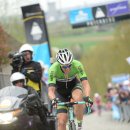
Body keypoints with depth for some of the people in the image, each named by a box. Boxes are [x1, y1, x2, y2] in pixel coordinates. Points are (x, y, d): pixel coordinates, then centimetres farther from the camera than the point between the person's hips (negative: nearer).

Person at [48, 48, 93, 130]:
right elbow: (51, 90, -34)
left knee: (78, 98, -37)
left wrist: (87, 97, -53)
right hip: (60, 91, 0)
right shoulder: (53, 69, -32)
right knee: (62, 122, -12)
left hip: (74, 85, 0)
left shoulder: (77, 65, -30)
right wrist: (53, 99, -56)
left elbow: (85, 84, -35)